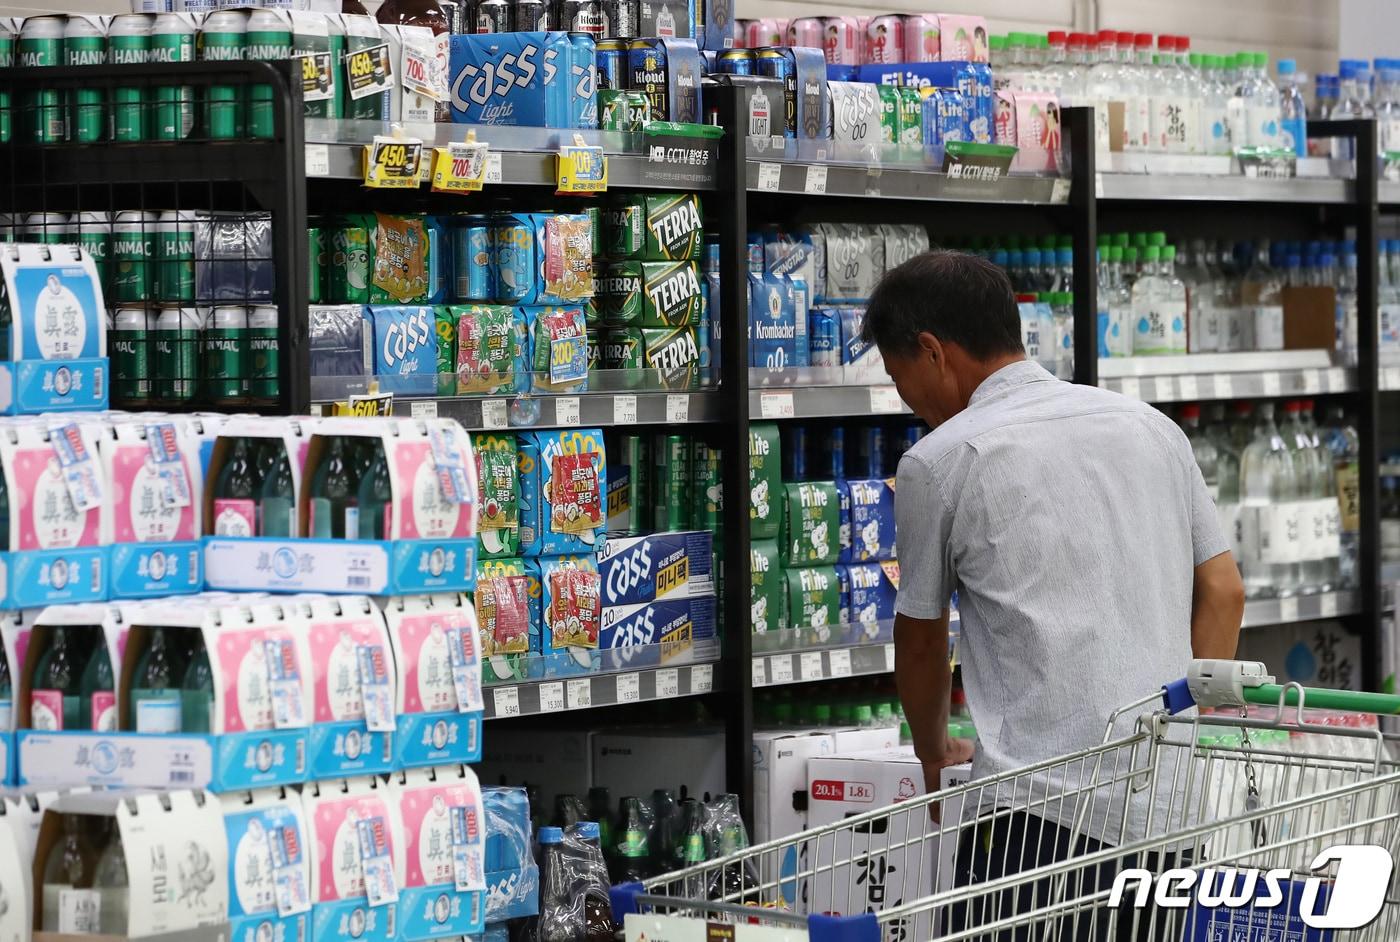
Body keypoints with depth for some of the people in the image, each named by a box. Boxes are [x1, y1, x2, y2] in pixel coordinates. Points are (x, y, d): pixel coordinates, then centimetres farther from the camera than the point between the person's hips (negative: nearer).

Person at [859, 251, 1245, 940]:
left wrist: (936, 755, 31)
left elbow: (920, 644, 13)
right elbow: (1223, 593, 15)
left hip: (1042, 812, -6)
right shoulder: (1152, 426, 16)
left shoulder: (939, 461, 1)